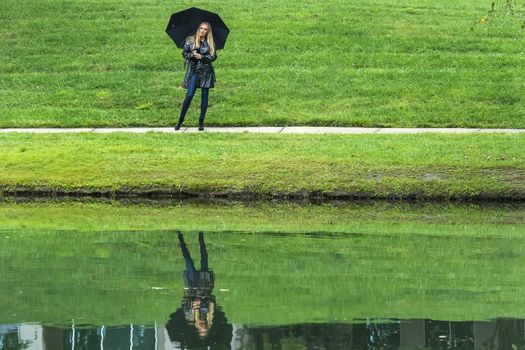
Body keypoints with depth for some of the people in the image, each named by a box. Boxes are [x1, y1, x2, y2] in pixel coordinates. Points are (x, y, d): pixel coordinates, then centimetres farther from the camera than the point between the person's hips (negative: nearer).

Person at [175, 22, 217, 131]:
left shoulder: (210, 43, 5)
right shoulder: (190, 40, 4)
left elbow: (214, 56, 0)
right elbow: (184, 53, 6)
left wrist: (202, 57, -13)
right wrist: (192, 55, -14)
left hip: (206, 72, 1)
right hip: (193, 71, -1)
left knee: (204, 97, 2)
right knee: (189, 95, -9)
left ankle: (201, 122, 10)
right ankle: (180, 120, 1)